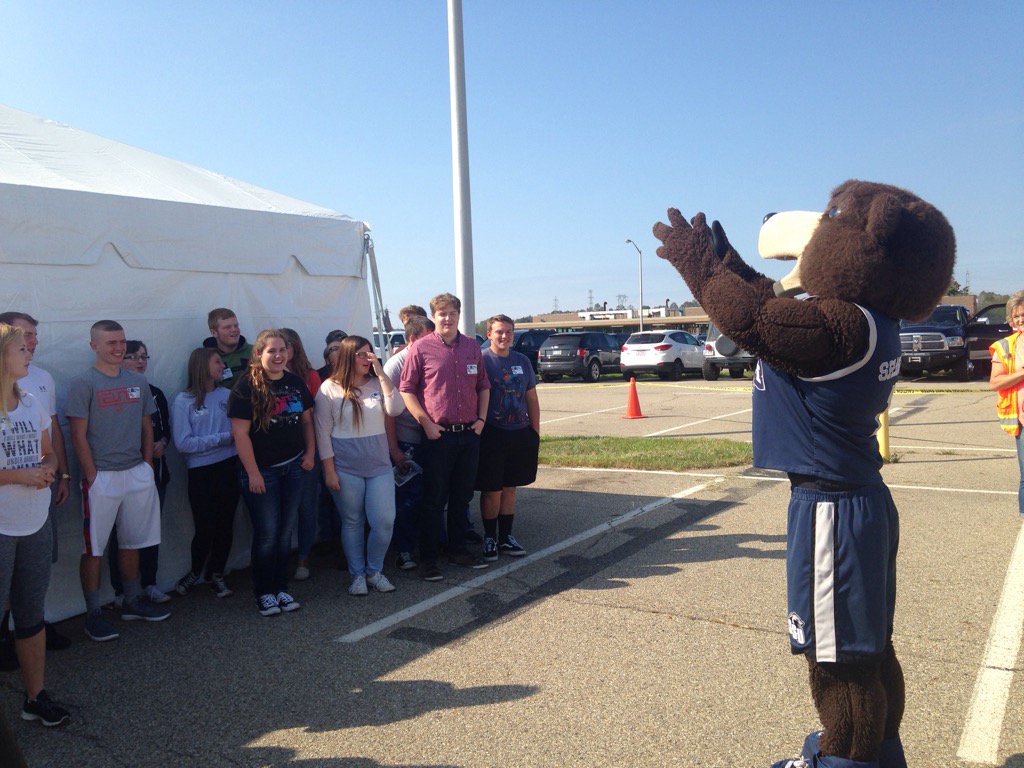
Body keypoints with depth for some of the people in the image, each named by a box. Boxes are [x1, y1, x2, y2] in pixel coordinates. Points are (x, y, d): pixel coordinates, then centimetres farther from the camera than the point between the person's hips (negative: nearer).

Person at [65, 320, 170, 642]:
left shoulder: (138, 382, 9)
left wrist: (147, 468, 7)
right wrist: (93, 477, -13)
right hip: (101, 477, -5)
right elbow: (78, 436, -9)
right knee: (93, 549, 2)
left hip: (137, 474, 5)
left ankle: (133, 602, 28)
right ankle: (93, 614, 13)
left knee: (132, 543, 15)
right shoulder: (83, 384, -7)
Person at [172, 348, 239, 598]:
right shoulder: (184, 401, -5)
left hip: (230, 467, 3)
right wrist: (224, 438, -14)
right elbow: (183, 443, -12)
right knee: (205, 529, 3)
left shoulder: (228, 395, 4)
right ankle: (196, 571, 31)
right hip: (201, 472, -3)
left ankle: (216, 574, 29)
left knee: (225, 526, 8)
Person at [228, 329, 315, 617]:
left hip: (293, 469, 5)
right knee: (266, 533, 0)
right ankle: (264, 593, 15)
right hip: (261, 471, -5)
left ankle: (281, 589, 23)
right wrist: (253, 473, -15)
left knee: (285, 531, 11)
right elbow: (240, 433, -14)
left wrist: (309, 453, 6)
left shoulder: (295, 383, 6)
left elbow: (307, 420, 16)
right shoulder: (247, 386, -11)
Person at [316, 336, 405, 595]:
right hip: (346, 468, -2)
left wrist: (381, 373, -12)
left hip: (379, 466, 3)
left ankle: (374, 571, 19)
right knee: (352, 523, 8)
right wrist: (329, 470, -7)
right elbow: (323, 432, -3)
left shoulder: (378, 384, 7)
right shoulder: (330, 388, -3)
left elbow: (395, 409, -10)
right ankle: (357, 574, 24)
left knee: (384, 521, -3)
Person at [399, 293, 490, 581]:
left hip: (469, 434, 5)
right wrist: (426, 423, -12)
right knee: (434, 500, 1)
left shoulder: (472, 346, 9)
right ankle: (428, 559, 12)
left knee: (462, 497, 15)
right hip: (439, 435, -5)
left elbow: (483, 385, 17)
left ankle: (458, 549, 29)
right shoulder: (421, 348, -5)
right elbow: (406, 389, -5)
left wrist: (481, 418, 5)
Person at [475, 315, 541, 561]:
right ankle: (490, 538, 15)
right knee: (491, 491, 1)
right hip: (491, 435, -5)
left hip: (520, 433, 5)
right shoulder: (481, 360, -5)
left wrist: (535, 430, 11)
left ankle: (506, 537, 22)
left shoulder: (522, 361, 11)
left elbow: (531, 398, 15)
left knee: (509, 488, 12)